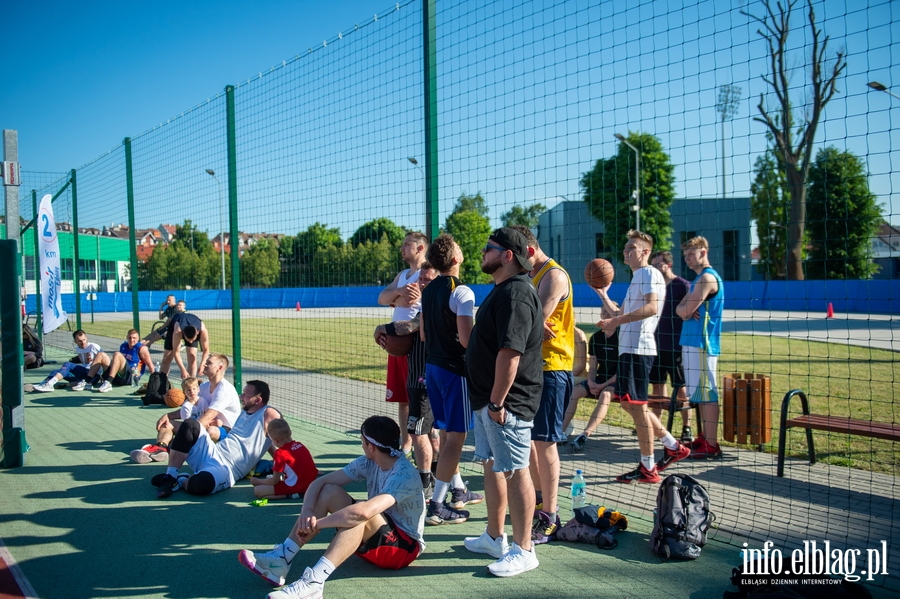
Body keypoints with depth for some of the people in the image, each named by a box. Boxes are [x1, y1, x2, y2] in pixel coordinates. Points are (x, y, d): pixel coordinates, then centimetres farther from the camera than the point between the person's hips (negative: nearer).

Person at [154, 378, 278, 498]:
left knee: (201, 483, -42)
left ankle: (181, 481, -4)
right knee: (190, 424, -15)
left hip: (226, 469, -8)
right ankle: (170, 476, -13)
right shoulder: (244, 411, 19)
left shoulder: (268, 414, -6)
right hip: (211, 453, 8)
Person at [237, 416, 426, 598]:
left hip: (406, 546, -8)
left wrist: (316, 523, -32)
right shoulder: (369, 462, -2)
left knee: (361, 513, -37)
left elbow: (363, 512, -42)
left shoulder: (404, 475, -27)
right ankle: (282, 559, -17)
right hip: (374, 537, 8)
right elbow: (319, 482, -3)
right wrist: (307, 512, -23)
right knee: (329, 490, -10)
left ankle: (313, 582, -44)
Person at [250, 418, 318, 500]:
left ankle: (290, 495, -11)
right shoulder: (300, 445, 8)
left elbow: (275, 481, -6)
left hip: (295, 487, -8)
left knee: (257, 491, -7)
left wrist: (257, 481, 10)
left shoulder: (281, 453, -13)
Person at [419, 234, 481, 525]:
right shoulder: (461, 292, -17)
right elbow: (466, 338, -23)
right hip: (455, 369, -9)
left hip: (432, 366, 9)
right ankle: (437, 505, -3)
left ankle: (458, 492, 30)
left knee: (446, 432, 17)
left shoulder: (428, 290, 9)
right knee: (456, 436, -3)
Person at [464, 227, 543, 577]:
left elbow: (510, 352, -27)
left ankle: (523, 550, 7)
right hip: (487, 398, 11)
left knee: (514, 471, -2)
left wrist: (497, 402, -25)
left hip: (506, 402, -11)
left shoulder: (515, 293, -20)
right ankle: (494, 538, 31)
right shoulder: (502, 290, 14)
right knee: (492, 466, 18)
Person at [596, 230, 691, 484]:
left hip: (639, 348, -10)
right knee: (629, 404, 14)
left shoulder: (650, 274, -7)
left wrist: (617, 321, -28)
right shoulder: (636, 277, 23)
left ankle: (647, 468, 3)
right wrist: (603, 295, 20)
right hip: (628, 348, 10)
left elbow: (652, 307, -24)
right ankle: (673, 447, 23)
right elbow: (621, 314, 29)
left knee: (637, 406, -5)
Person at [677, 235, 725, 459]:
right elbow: (680, 309, 15)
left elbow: (688, 308, -17)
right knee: (701, 393, 14)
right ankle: (704, 438, 21)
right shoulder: (698, 279, 20)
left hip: (702, 343, -10)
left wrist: (686, 309, 5)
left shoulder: (708, 277, -11)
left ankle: (712, 445, -7)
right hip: (692, 342, 10)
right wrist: (686, 311, -6)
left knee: (707, 393, -9)